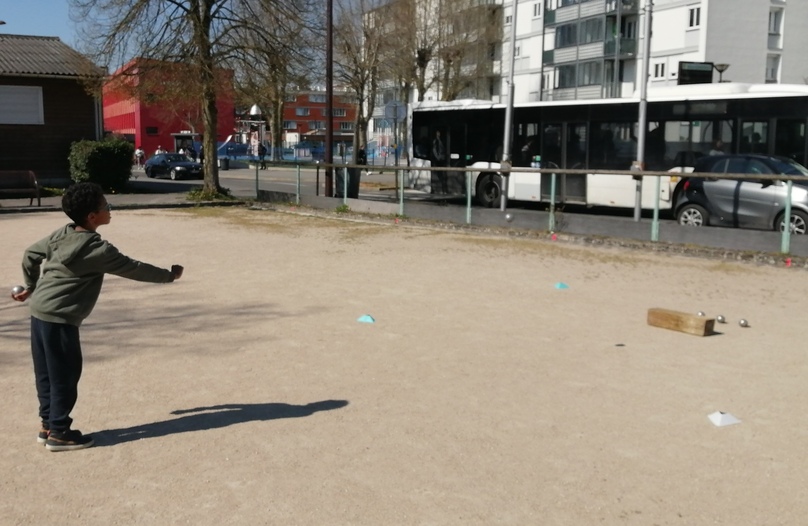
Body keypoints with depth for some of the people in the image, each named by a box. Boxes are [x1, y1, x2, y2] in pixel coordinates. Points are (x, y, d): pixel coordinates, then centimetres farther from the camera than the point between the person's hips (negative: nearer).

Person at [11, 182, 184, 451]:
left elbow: (30, 254, 16)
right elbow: (134, 269, -9)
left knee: (47, 374, 16)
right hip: (60, 319, -9)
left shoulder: (61, 234, 6)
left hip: (40, 312, 9)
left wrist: (31, 286, 31)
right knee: (64, 376, 3)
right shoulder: (98, 249, -17)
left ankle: (48, 424, 27)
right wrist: (169, 275, 4)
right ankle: (59, 433, 11)